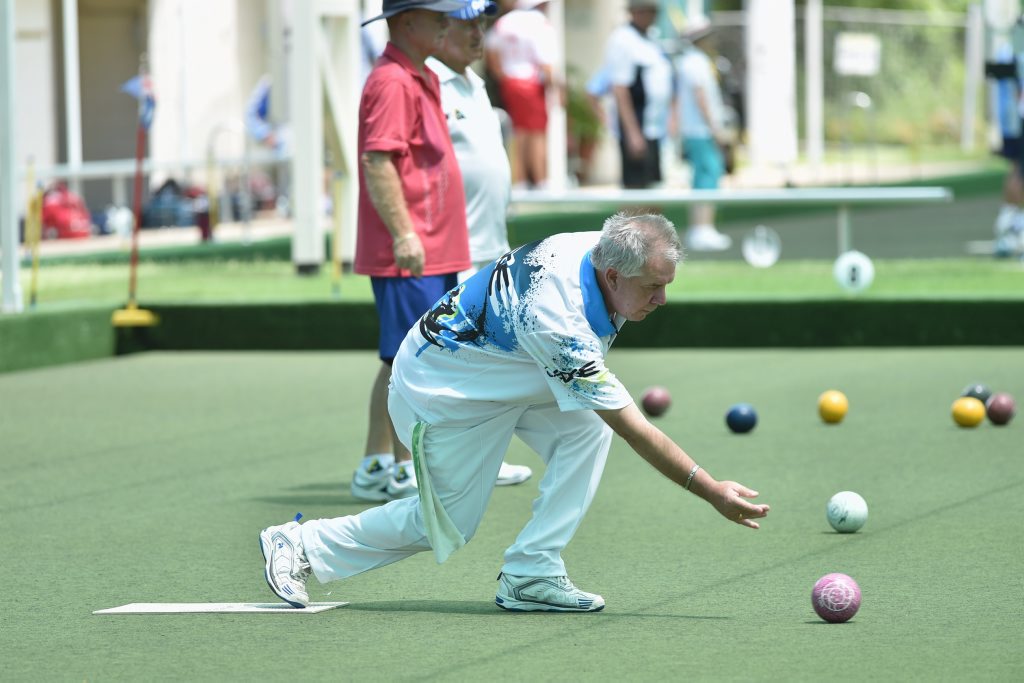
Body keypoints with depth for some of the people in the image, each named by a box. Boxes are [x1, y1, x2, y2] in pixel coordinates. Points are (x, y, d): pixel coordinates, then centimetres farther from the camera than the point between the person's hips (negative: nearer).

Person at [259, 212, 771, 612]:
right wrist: (711, 490, -33)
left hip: (492, 371, 8)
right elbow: (635, 433, -35)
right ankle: (301, 545, 20)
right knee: (445, 530, 4)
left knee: (588, 425, -15)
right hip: (437, 392, -8)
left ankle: (531, 573, -10)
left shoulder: (594, 246, -16)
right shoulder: (559, 323, -38)